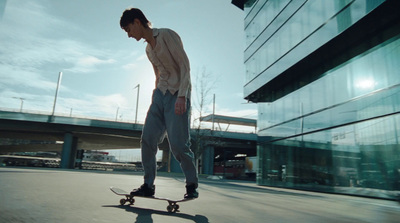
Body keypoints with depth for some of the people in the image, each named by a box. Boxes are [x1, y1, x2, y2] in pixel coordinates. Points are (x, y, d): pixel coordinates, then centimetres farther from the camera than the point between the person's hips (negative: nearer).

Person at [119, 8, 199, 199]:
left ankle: (192, 185, 7)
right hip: (160, 95, 8)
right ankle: (148, 185, 8)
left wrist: (181, 96, -23)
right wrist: (154, 100, 19)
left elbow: (185, 65, -13)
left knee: (178, 144, -12)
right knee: (147, 139, -2)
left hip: (178, 95, -8)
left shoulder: (166, 35, -6)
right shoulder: (148, 49, 18)